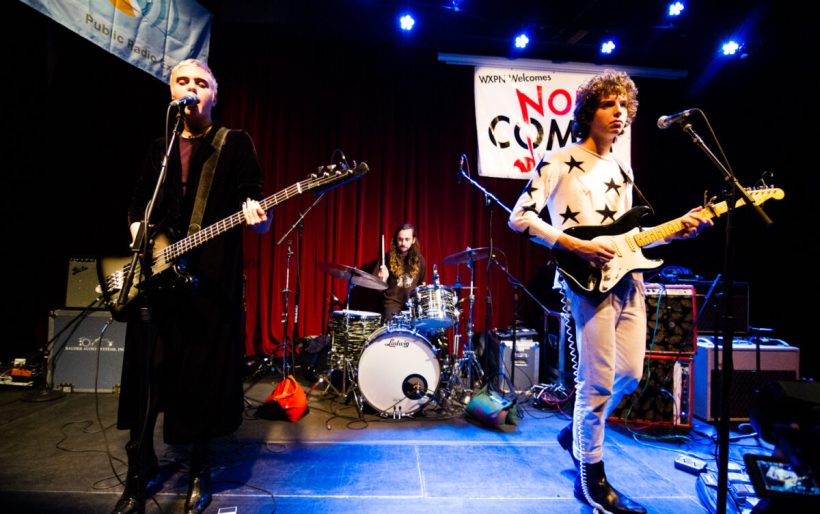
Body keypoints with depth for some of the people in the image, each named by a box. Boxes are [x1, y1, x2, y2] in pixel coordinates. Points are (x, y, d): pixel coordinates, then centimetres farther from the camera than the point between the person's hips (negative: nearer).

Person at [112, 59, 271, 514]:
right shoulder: (159, 147, 18)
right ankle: (139, 469, 24)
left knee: (204, 374, 3)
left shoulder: (236, 143, 4)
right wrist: (139, 237, 3)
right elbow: (139, 201, 22)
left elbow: (253, 199, -5)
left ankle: (199, 469, 23)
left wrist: (258, 220, -28)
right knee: (145, 374, 6)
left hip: (211, 277, -4)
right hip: (154, 273, 4)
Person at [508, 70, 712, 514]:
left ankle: (577, 434, 36)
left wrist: (675, 231, 6)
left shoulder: (622, 171, 19)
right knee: (599, 382, -4)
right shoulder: (558, 162, -4)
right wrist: (576, 247, -19)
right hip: (587, 280, -8)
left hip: (626, 279, 8)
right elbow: (520, 218, -12)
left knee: (629, 375, 12)